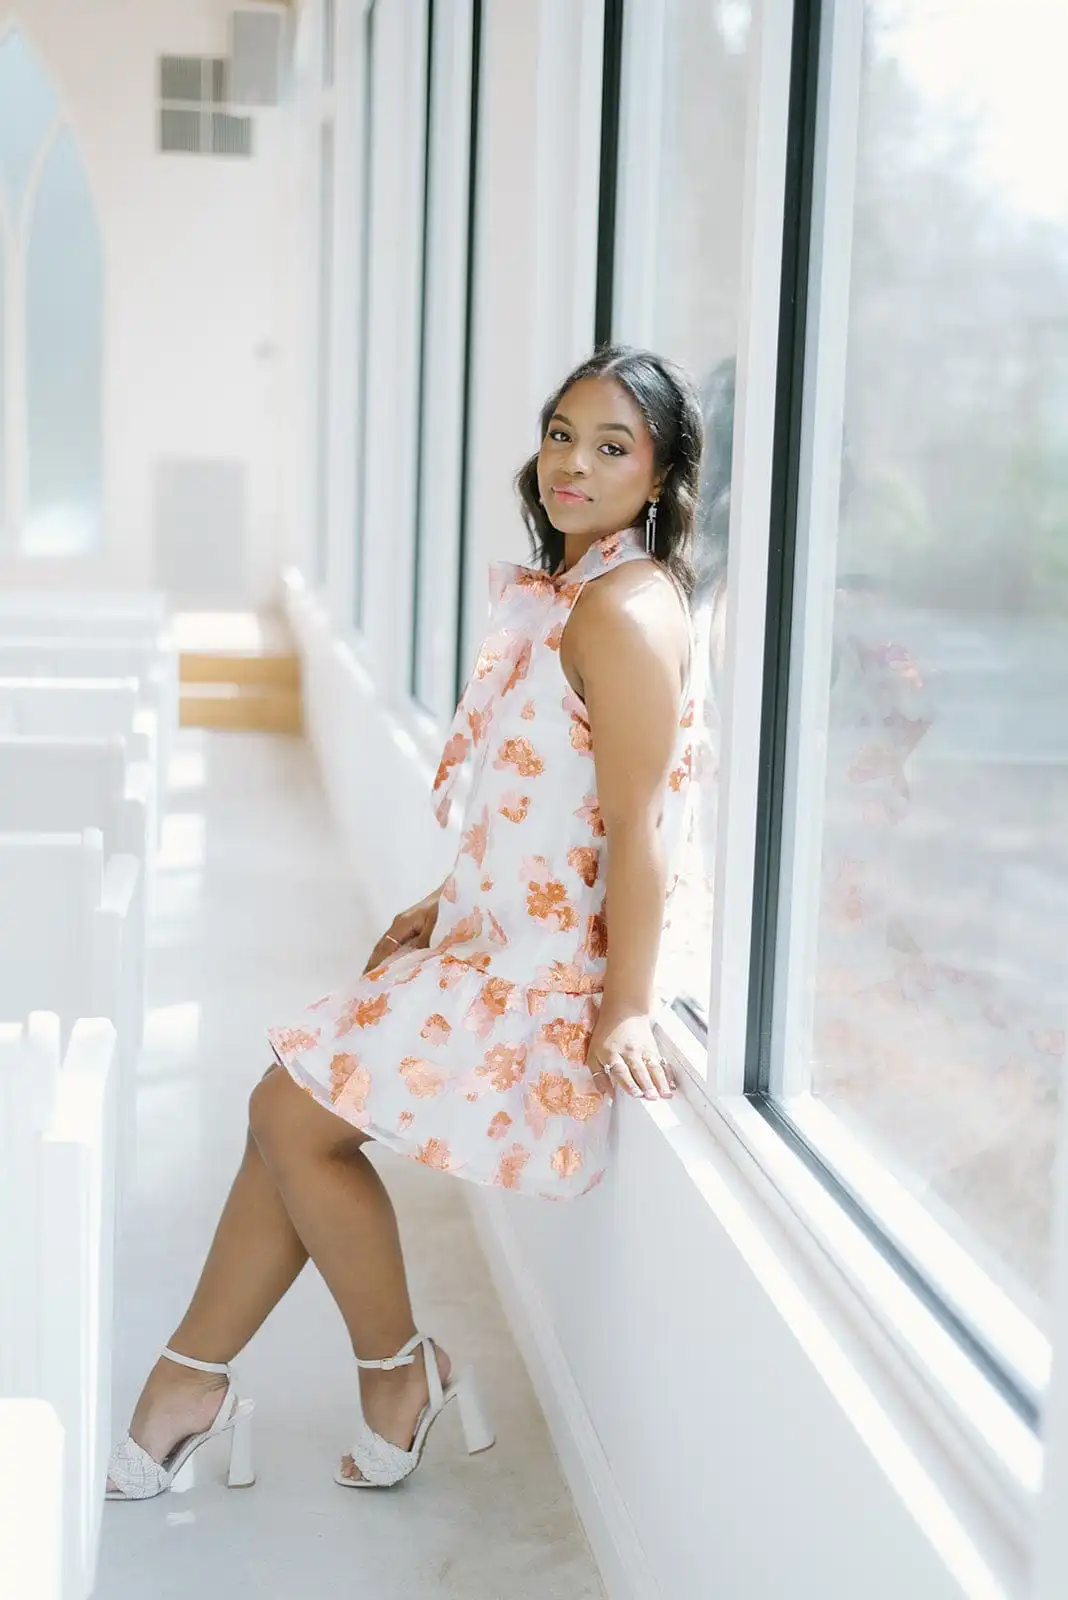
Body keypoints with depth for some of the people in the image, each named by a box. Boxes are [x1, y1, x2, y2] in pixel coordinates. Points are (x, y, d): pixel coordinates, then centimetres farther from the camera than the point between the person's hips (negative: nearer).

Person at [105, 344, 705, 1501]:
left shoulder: (625, 609, -18)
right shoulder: (567, 592, 13)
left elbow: (636, 825, -23)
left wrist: (626, 1010, -23)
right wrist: (441, 910, 17)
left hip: (548, 971, -10)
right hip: (500, 939, 10)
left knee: (296, 1115, -2)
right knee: (295, 1110, 9)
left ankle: (398, 1377, 16)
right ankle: (185, 1388, 17)